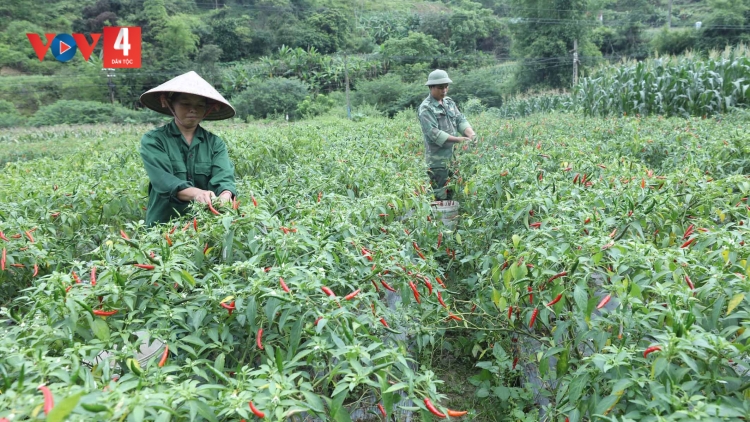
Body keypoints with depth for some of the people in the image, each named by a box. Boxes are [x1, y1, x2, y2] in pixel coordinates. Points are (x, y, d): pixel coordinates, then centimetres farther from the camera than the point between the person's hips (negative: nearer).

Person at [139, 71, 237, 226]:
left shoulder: (215, 143, 8)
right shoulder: (153, 140, 1)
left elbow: (223, 178, -7)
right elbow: (163, 180, -14)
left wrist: (224, 198, -29)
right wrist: (196, 193, -32)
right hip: (164, 223, -3)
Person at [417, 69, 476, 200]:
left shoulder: (449, 102, 13)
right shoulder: (426, 108, -11)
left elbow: (460, 120, 9)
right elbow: (434, 133, -20)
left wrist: (471, 134, -12)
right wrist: (458, 139, -23)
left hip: (454, 155, 7)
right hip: (438, 159, -7)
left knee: (454, 193, 13)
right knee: (442, 197, -2)